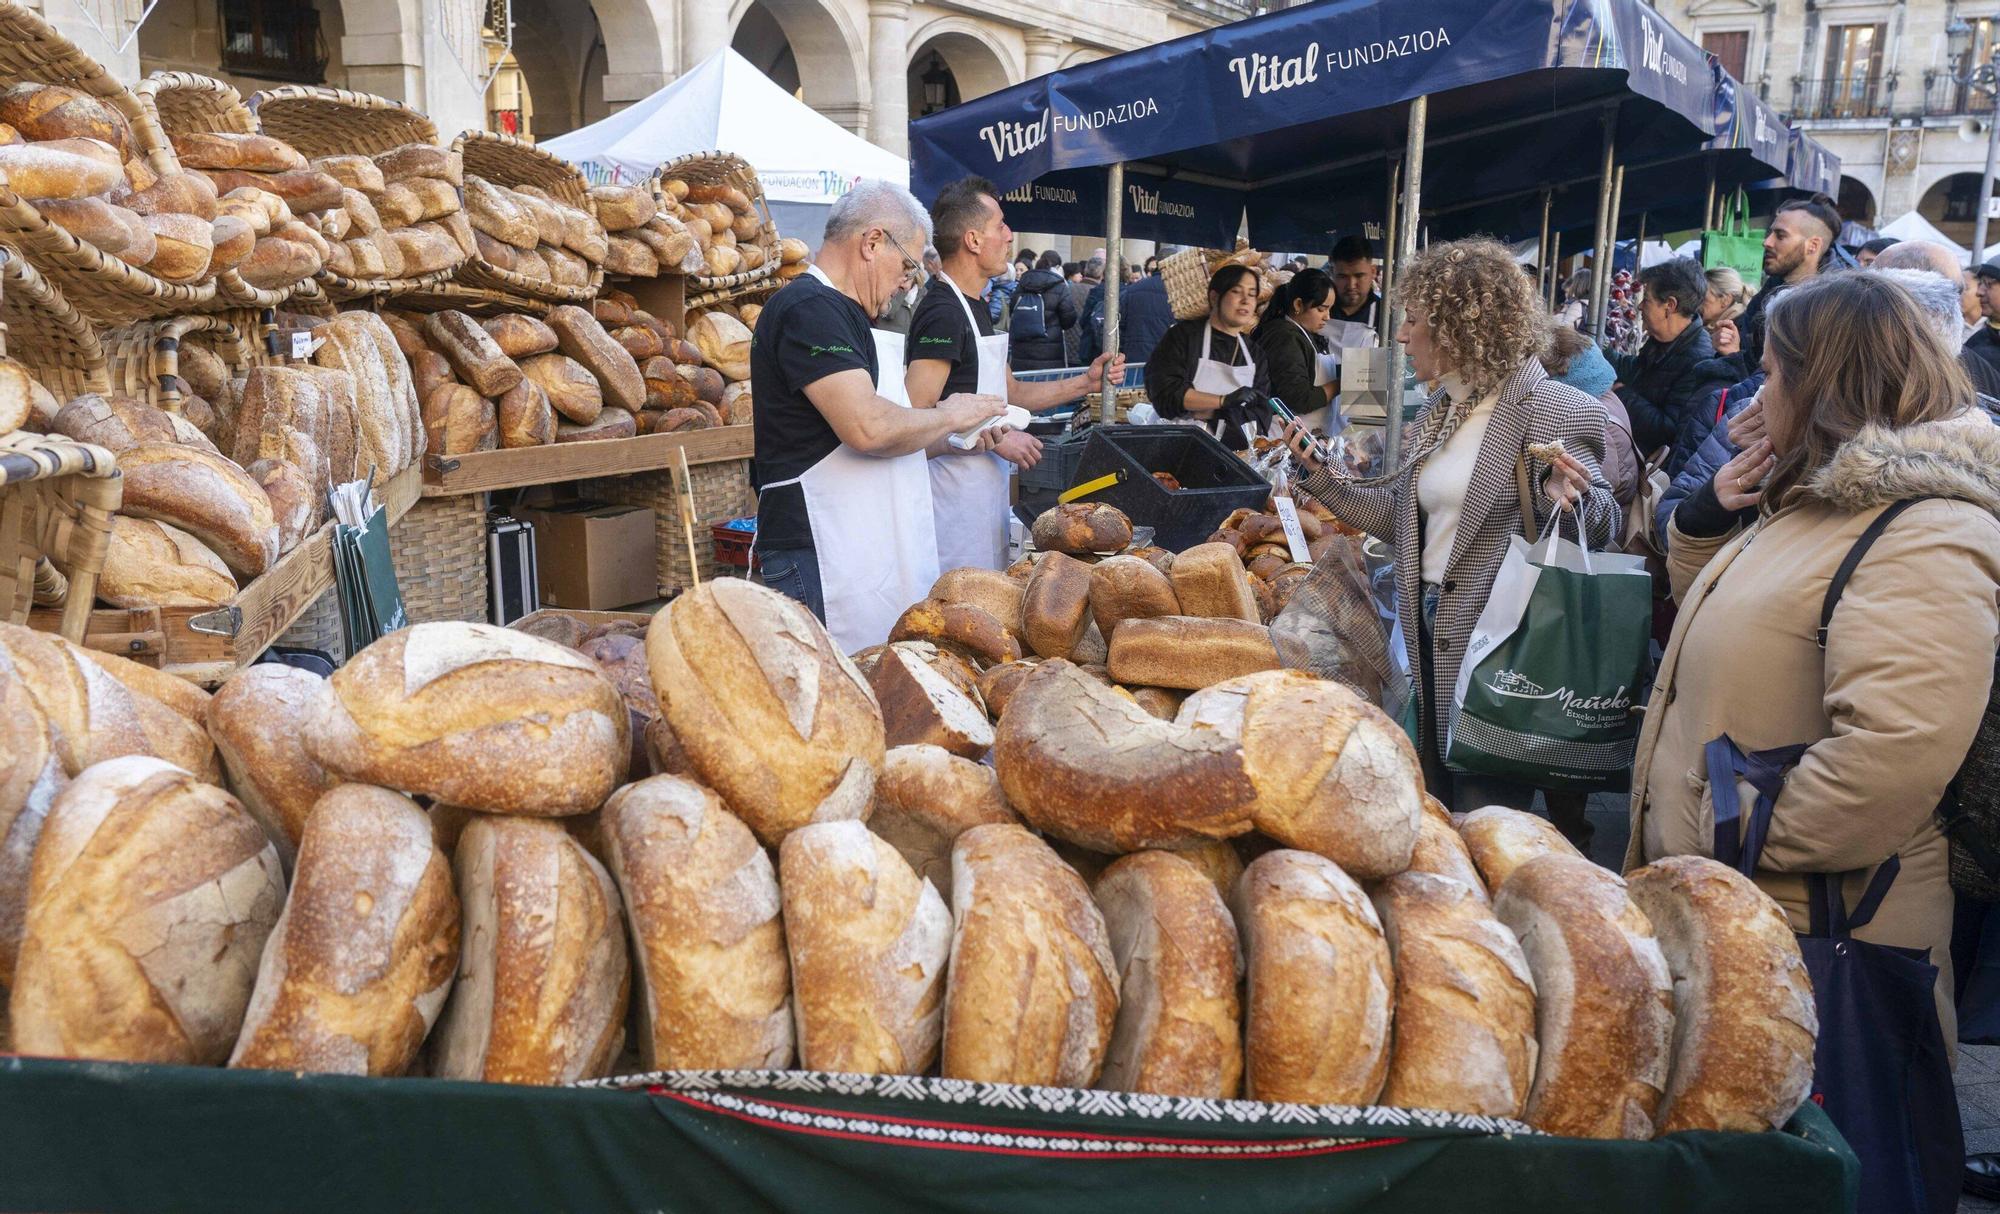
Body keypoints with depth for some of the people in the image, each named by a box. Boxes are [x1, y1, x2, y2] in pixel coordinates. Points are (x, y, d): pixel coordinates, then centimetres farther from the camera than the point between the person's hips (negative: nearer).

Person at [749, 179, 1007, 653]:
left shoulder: (837, 311, 20)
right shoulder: (809, 309, -14)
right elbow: (869, 428, -25)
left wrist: (965, 431, 14)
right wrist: (949, 417, -8)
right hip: (817, 557, -10)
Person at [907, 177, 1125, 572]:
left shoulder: (972, 308, 14)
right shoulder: (942, 312, -18)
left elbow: (1010, 393, 19)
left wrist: (1086, 382, 11)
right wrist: (996, 439, -20)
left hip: (987, 491, 10)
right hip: (957, 493, -10)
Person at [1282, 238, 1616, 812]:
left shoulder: (1551, 409, -13)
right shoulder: (1436, 414, 11)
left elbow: (1602, 527, -12)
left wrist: (1565, 500, -33)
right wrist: (1323, 475, 10)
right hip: (1432, 636, 8)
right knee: (1432, 811, 19)